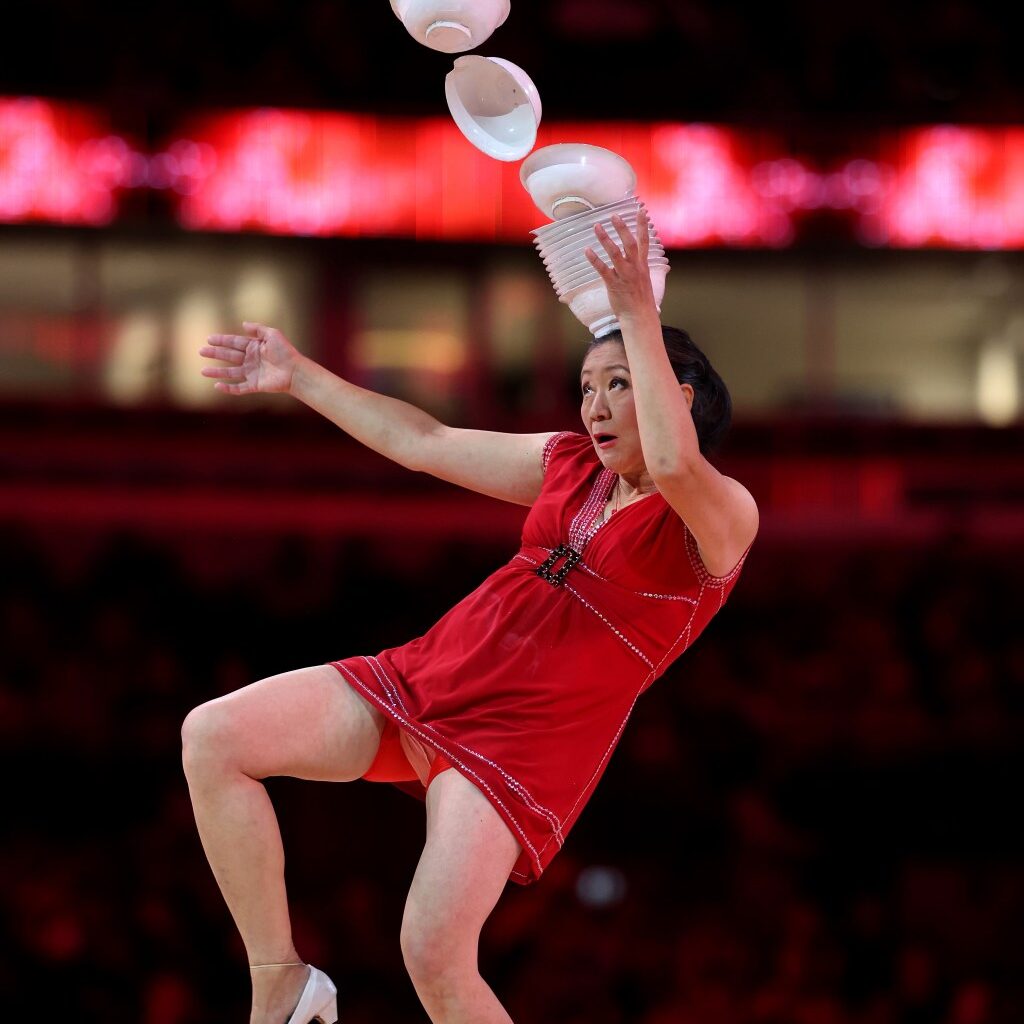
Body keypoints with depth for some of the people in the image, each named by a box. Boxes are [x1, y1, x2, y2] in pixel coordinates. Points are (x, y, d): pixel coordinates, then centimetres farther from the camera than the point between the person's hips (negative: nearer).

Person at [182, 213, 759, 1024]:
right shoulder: (569, 464, 12)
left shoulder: (723, 516, -9)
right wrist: (298, 376, 20)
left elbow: (673, 465, -34)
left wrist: (640, 317, -35)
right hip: (428, 676, 7)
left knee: (435, 957, -24)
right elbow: (423, 442, 21)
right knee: (211, 738, -8)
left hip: (526, 738, -7)